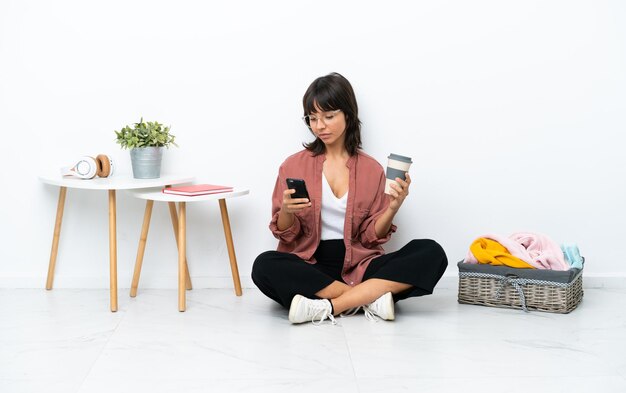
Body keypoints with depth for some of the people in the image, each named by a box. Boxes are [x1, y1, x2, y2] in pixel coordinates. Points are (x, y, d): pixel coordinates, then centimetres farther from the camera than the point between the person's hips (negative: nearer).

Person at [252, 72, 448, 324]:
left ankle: (329, 307, -29)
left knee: (432, 253, -22)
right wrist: (286, 212, -17)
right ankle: (371, 298, -25)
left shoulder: (371, 170, 8)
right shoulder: (294, 166, 6)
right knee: (264, 266, -34)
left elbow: (371, 236, 5)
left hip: (356, 266, 1)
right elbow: (286, 234, 4)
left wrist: (392, 208, -13)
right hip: (309, 267, -1)